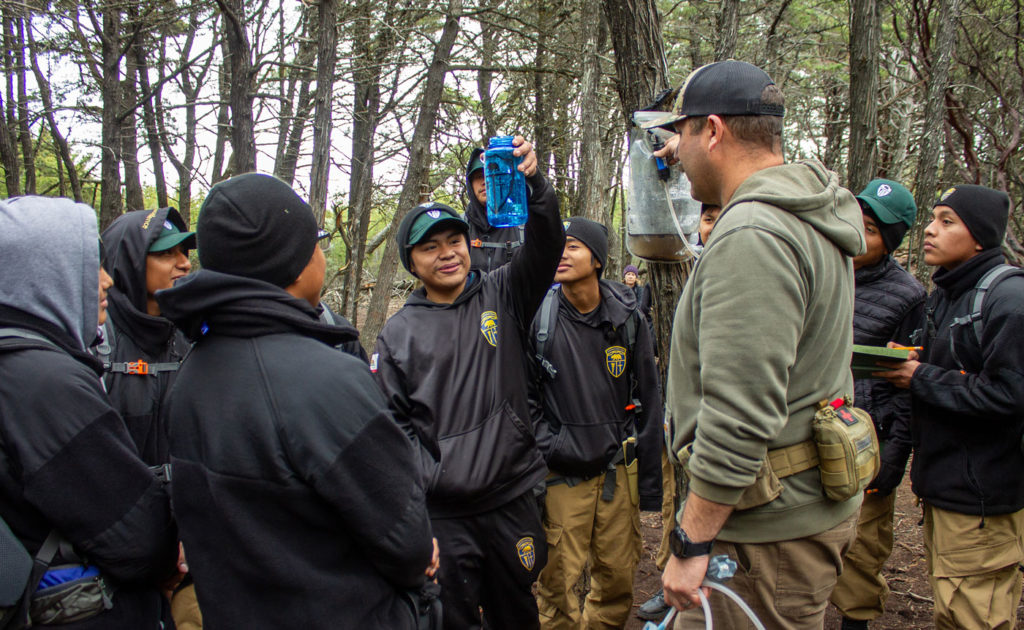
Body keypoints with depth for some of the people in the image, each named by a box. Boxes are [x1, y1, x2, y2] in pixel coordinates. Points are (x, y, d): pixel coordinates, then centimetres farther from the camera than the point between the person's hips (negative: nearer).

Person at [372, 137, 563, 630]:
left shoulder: (501, 297, 3)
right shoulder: (398, 334, 2)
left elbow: (545, 248, -11)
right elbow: (393, 421, 4)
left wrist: (534, 183, -28)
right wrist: (423, 479, -9)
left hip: (512, 500, 1)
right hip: (442, 512, -1)